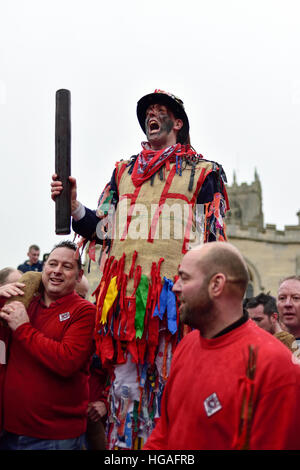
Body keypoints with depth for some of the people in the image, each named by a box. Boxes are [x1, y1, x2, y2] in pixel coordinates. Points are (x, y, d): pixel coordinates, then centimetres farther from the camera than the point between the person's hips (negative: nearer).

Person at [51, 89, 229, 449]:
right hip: (125, 295, 3)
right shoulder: (123, 171, 20)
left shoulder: (203, 173, 10)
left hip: (175, 293, -3)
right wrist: (72, 205, 1)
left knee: (170, 384, -1)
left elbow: (214, 242, 5)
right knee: (124, 385, 4)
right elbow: (100, 228, 18)